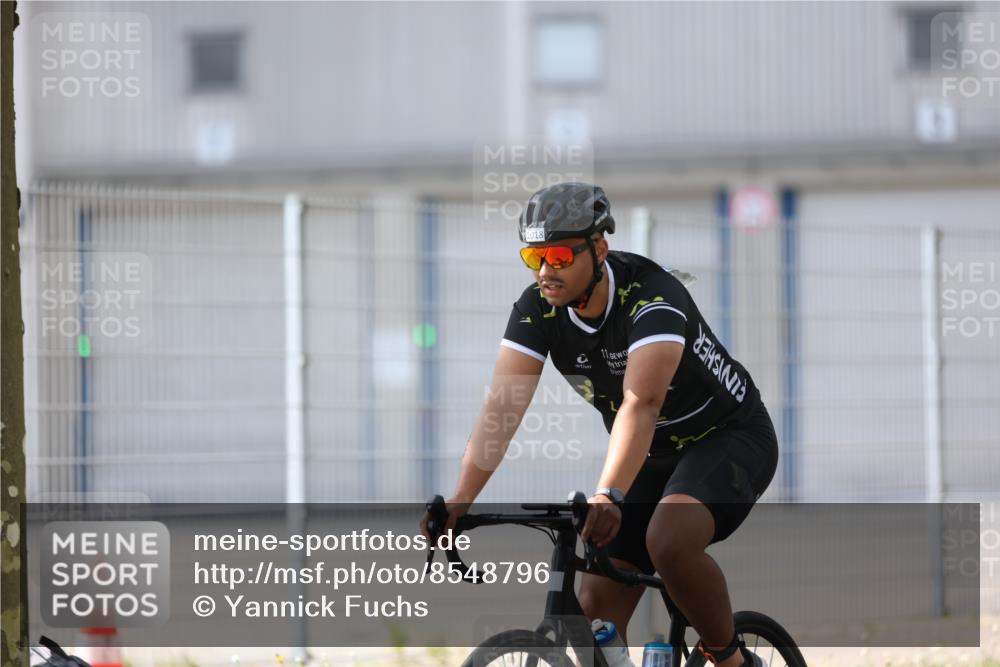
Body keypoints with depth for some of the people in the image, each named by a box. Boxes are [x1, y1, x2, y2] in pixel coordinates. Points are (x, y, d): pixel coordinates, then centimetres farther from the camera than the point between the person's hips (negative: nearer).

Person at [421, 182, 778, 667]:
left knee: (669, 542, -34)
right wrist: (458, 501, -36)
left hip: (728, 436, -7)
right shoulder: (538, 309, -14)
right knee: (596, 609, -4)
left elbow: (640, 403, -45)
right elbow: (502, 406, -22)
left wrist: (609, 496, -59)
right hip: (654, 455, 7)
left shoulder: (651, 296, -31)